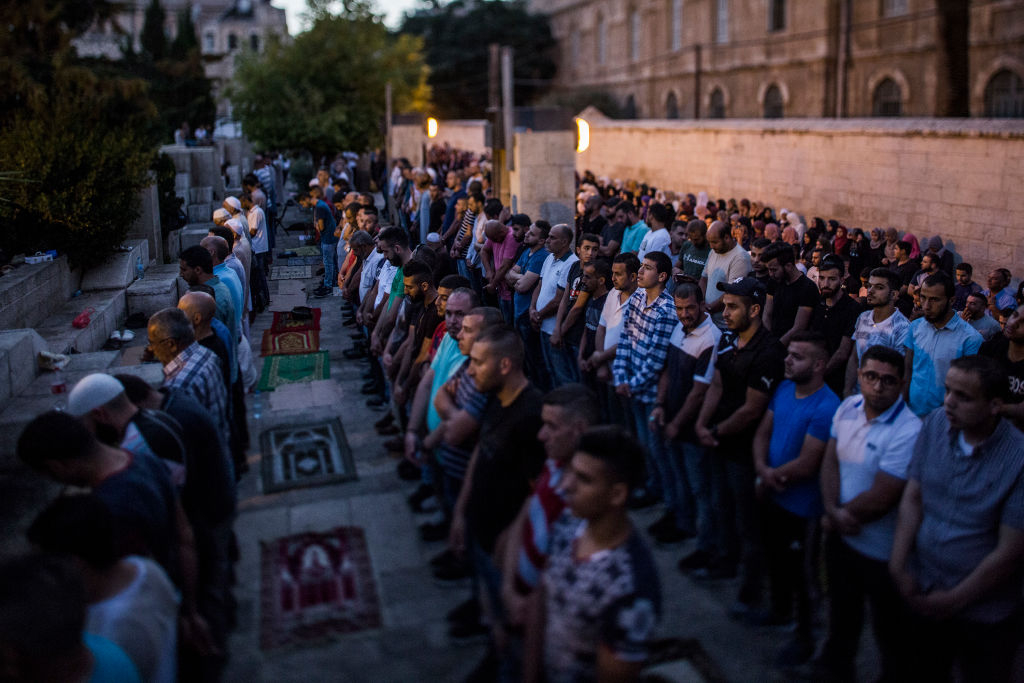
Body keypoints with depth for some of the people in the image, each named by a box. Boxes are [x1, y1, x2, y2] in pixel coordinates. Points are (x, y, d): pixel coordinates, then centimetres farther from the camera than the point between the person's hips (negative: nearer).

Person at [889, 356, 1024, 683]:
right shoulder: (935, 423, -7)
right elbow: (912, 497, -1)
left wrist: (954, 601, -11)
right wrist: (898, 566, -8)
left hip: (983, 614, -4)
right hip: (922, 595, 4)